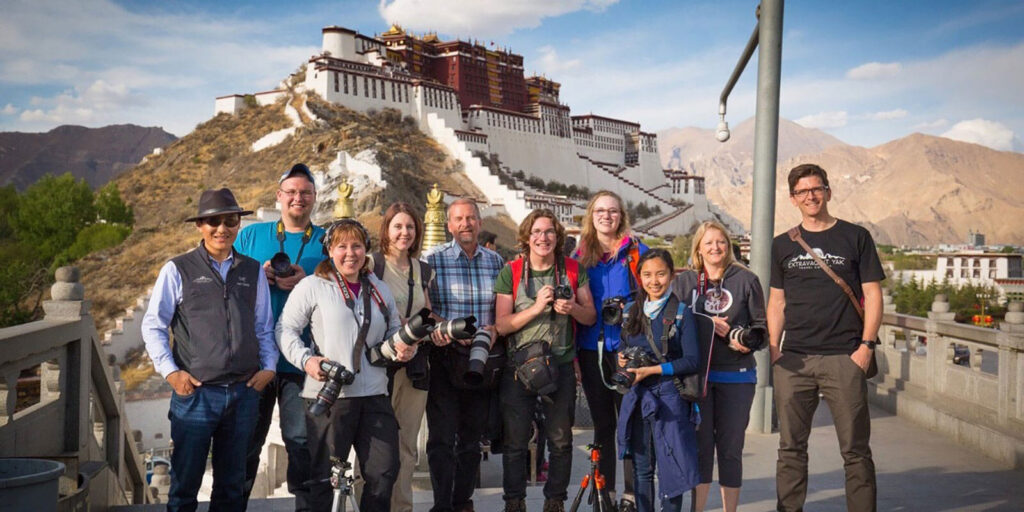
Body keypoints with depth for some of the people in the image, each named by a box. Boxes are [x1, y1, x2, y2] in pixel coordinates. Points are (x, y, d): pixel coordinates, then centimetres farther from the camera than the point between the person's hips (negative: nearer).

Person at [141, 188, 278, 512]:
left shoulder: (253, 271, 10)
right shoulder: (178, 270, 0)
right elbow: (152, 325, 2)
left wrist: (269, 367, 4)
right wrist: (170, 372, -6)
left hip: (244, 393, 3)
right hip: (195, 393, -3)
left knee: (232, 485, 13)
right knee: (185, 484, 3)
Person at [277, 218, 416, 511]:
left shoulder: (379, 290, 16)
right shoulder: (312, 286, 1)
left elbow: (394, 330, 24)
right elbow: (285, 329, -1)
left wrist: (402, 348, 2)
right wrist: (305, 359, -16)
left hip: (374, 396, 4)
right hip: (328, 395, -4)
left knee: (384, 472, 4)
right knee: (325, 476, 4)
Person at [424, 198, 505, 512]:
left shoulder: (495, 261, 8)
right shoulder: (434, 260, -2)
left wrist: (493, 329, -8)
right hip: (444, 357, -3)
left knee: (472, 436, 12)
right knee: (442, 436, -2)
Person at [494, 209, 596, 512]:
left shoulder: (573, 269, 3)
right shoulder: (511, 272, -3)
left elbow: (591, 317, 6)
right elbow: (501, 325, -7)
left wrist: (572, 308, -15)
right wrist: (536, 307, -20)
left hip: (561, 365, 2)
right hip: (518, 365, -1)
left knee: (561, 440, 9)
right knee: (516, 441, 5)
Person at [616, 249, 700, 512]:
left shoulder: (681, 313, -4)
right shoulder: (632, 311, 11)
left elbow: (692, 361, -10)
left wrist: (652, 370, -15)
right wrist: (622, 360, -1)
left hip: (670, 398, -4)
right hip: (637, 396, 5)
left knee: (670, 466, -2)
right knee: (641, 468, 10)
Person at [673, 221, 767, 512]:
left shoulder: (746, 280, 5)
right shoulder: (683, 282, 9)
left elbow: (761, 325, 5)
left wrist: (748, 340, -15)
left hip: (736, 376, 0)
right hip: (696, 375, 1)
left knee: (730, 447, 6)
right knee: (700, 445, 2)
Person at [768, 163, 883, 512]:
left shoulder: (855, 237, 6)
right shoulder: (782, 245, 13)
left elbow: (872, 295, 4)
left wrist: (866, 346, -6)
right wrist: (773, 347, 3)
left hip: (843, 357, -2)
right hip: (793, 359, 3)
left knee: (855, 448, -1)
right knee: (791, 447, 7)